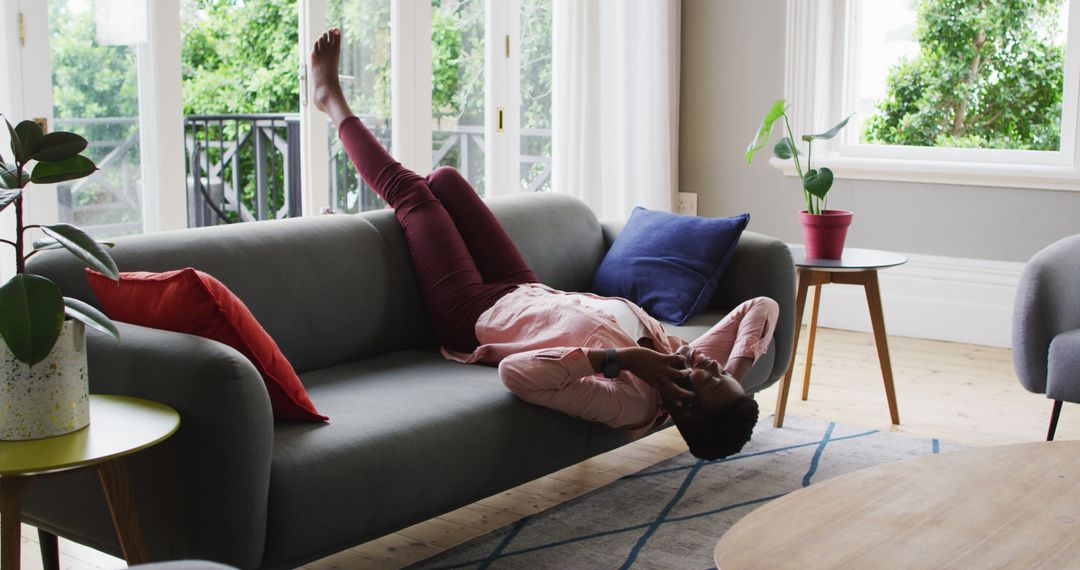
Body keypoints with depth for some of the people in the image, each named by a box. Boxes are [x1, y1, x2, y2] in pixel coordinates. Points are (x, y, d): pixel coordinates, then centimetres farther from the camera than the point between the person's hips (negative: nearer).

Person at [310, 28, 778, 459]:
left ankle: (334, 101, 33)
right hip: (528, 294, 6)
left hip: (476, 316, -6)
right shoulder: (680, 359, -24)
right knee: (442, 179, 16)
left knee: (411, 192, 4)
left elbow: (516, 372, -53)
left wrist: (621, 358, -54)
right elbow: (762, 306, -13)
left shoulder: (627, 400, -42)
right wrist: (739, 369, -29)